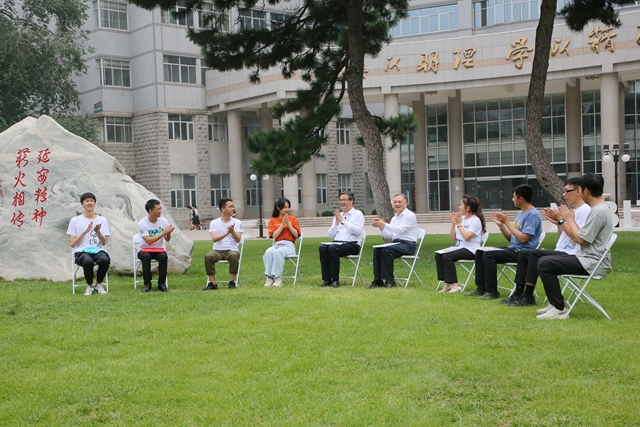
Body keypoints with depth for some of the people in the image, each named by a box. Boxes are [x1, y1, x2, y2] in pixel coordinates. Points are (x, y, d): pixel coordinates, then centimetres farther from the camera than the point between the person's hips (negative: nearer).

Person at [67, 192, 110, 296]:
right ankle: (89, 286, -7)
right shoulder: (75, 220, 6)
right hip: (81, 251, -2)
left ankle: (98, 285, -6)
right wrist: (85, 232, -11)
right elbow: (72, 244, 0)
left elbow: (104, 243, 5)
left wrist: (98, 232, -14)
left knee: (105, 260, -34)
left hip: (98, 250, 2)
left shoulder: (102, 220, 11)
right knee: (88, 262, -37)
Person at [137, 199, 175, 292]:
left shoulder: (163, 221, -3)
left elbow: (167, 239, 1)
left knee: (163, 256, -31)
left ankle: (162, 283, -17)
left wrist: (168, 232, -22)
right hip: (145, 249, -2)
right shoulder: (142, 224, -15)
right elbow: (149, 241, -24)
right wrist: (164, 232, -26)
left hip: (160, 249, 2)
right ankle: (147, 283, -20)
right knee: (146, 256, -35)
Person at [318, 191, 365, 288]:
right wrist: (336, 223, -1)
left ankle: (335, 279, -26)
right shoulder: (338, 215, 21)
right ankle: (327, 279, -26)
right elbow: (331, 235, 15)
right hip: (337, 243, 5)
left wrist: (343, 221, -14)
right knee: (322, 247, -26)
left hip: (352, 244, -5)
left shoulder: (358, 214, 6)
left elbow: (358, 231, -13)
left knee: (333, 248, -33)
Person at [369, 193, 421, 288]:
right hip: (395, 243, 7)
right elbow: (389, 236, 15)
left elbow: (401, 230, -19)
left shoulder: (410, 215, -3)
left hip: (407, 244, -7)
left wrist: (384, 225, -24)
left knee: (386, 250, -31)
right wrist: (381, 227, -3)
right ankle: (378, 280, -20)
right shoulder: (394, 218, 20)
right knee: (377, 250, -20)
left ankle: (390, 281, -24)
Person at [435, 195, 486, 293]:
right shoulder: (461, 218, 14)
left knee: (447, 256, -29)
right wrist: (453, 223, 2)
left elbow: (467, 237, -21)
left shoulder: (476, 220, -7)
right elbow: (452, 238, 12)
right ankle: (447, 283, -15)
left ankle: (455, 285, -24)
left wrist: (459, 224, -13)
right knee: (438, 255, -15)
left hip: (470, 249, -8)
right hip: (459, 247, 8)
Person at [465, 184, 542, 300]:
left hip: (522, 252, -10)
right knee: (479, 251, 3)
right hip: (512, 249, 10)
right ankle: (481, 288, 3)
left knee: (488, 255, -25)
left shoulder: (533, 215, -14)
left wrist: (506, 222, -18)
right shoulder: (520, 213, 16)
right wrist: (500, 225, 2)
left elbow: (523, 238, -22)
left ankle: (492, 292, -19)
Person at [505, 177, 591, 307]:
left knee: (535, 253, -26)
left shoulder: (585, 210, -9)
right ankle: (518, 294, -2)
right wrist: (557, 222, 7)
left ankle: (528, 297, -20)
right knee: (523, 253, 1)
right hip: (561, 252, 10)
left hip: (570, 255, -10)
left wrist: (561, 220, -15)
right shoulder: (572, 210, 20)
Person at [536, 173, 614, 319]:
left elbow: (581, 239, -20)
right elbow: (576, 236, 16)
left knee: (544, 264, -18)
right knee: (546, 260, 17)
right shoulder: (599, 208, 15)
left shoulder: (598, 211, -18)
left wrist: (570, 219, -8)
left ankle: (559, 310, -14)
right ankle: (554, 304, 18)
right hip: (586, 258, 11)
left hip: (591, 263, -11)